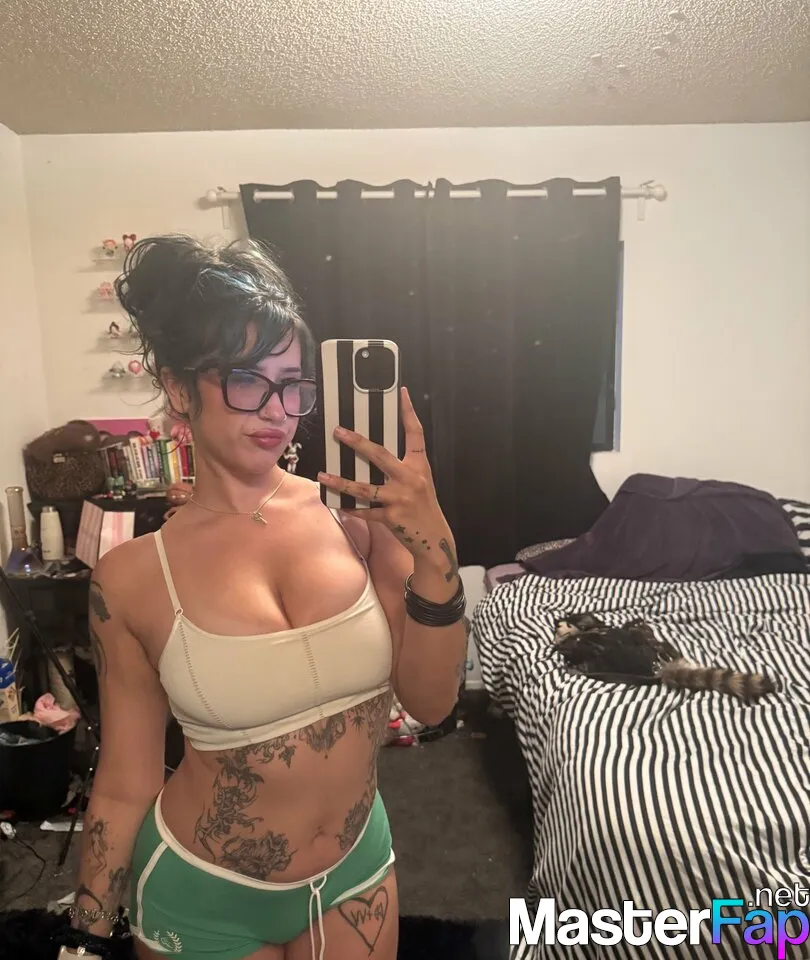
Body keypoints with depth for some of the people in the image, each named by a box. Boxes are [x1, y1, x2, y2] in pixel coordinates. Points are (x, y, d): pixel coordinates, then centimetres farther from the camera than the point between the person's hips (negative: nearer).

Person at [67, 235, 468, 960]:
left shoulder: (356, 514, -15)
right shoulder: (131, 578, -16)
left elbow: (431, 702, -14)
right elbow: (125, 786, -6)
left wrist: (434, 546, -27)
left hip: (357, 866, 2)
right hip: (201, 897, -1)